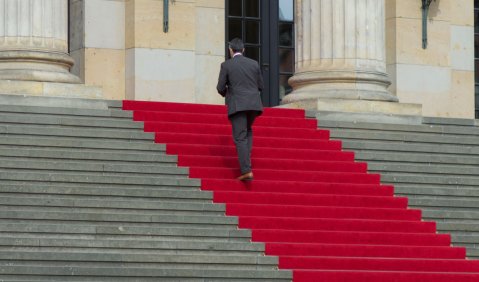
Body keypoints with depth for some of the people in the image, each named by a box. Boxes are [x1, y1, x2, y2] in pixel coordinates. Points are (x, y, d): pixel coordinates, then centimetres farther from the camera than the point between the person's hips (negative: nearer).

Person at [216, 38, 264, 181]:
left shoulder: (226, 65, -1)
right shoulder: (254, 64, 9)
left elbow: (220, 88, -1)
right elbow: (260, 86, 13)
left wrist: (225, 94, 21)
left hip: (237, 105, -4)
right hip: (254, 104, 4)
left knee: (240, 137, -4)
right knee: (248, 130, 28)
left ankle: (246, 170, -14)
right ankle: (246, 157, 13)